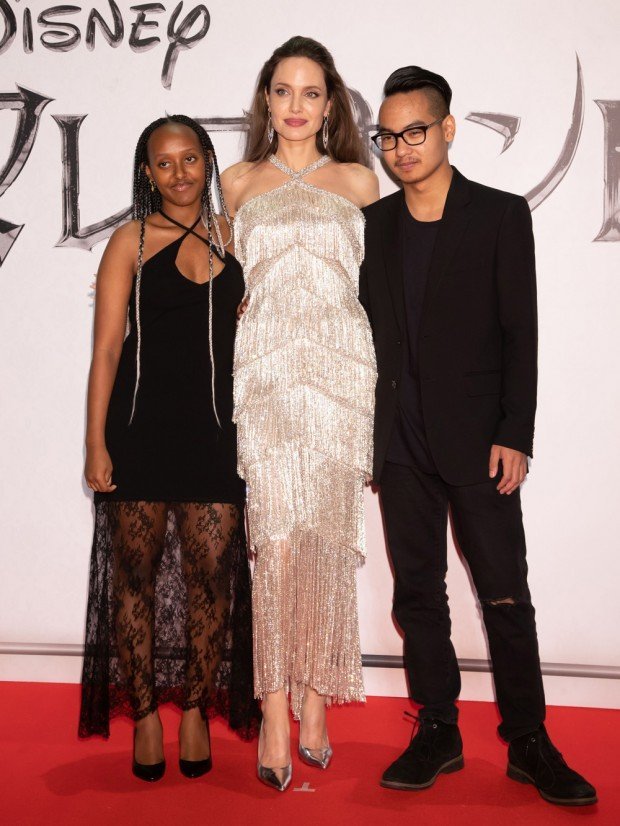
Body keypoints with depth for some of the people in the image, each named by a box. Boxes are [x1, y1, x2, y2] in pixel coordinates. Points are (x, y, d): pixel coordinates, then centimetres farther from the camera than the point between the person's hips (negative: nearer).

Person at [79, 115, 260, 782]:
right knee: (136, 572, 5)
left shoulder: (232, 236, 11)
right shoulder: (132, 241, 2)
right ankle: (144, 714, 21)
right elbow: (106, 348, -1)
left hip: (215, 428, 2)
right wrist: (97, 444, -7)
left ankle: (195, 709, 22)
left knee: (211, 575, 3)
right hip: (141, 426, -2)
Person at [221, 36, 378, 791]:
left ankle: (316, 702, 12)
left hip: (340, 367, 0)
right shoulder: (237, 183, 14)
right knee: (276, 537, -8)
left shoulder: (358, 181, 13)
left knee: (327, 537, 0)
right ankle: (275, 719, -1)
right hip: (265, 368, 0)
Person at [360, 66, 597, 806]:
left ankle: (528, 741, 16)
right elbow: (367, 330, 10)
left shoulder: (501, 215, 0)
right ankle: (438, 732, 21)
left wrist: (514, 436, -10)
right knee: (418, 592, 9)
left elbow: (520, 333, -3)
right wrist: (364, 432, 6)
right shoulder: (372, 224, 10)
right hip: (400, 445, 4)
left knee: (506, 595, 2)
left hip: (476, 440, -3)